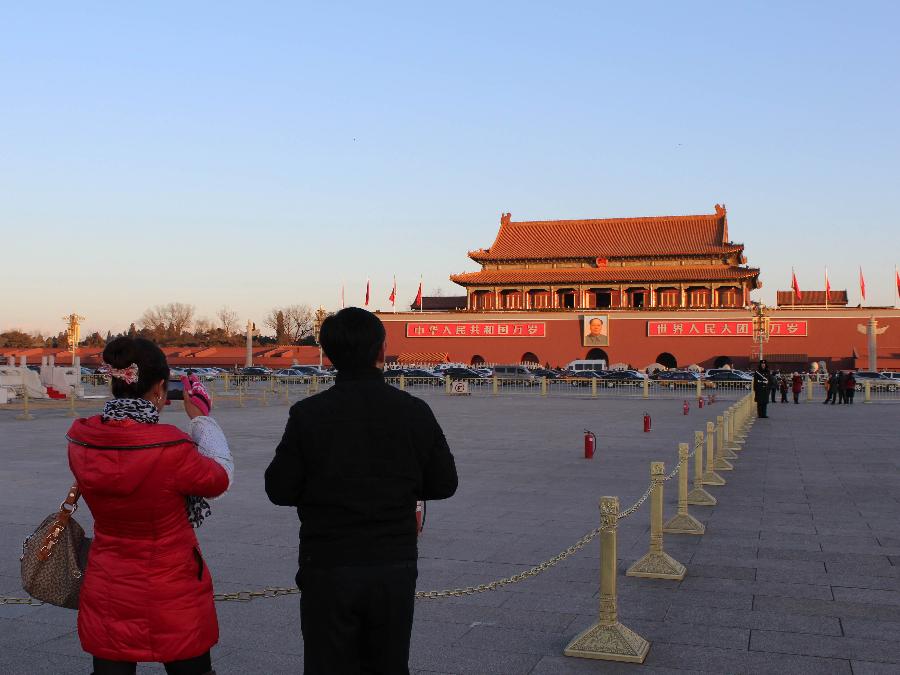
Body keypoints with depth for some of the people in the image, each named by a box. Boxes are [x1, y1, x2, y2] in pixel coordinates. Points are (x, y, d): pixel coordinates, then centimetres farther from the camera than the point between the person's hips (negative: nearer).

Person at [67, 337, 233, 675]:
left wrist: (146, 412, 11)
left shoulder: (80, 438, -10)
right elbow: (220, 477, -7)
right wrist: (200, 417, 2)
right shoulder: (170, 447, -26)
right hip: (173, 596, -4)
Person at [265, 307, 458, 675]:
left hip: (329, 571, -2)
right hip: (395, 568, 2)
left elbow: (279, 490, -7)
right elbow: (443, 484, 2)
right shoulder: (415, 411, -6)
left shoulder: (308, 414, -12)